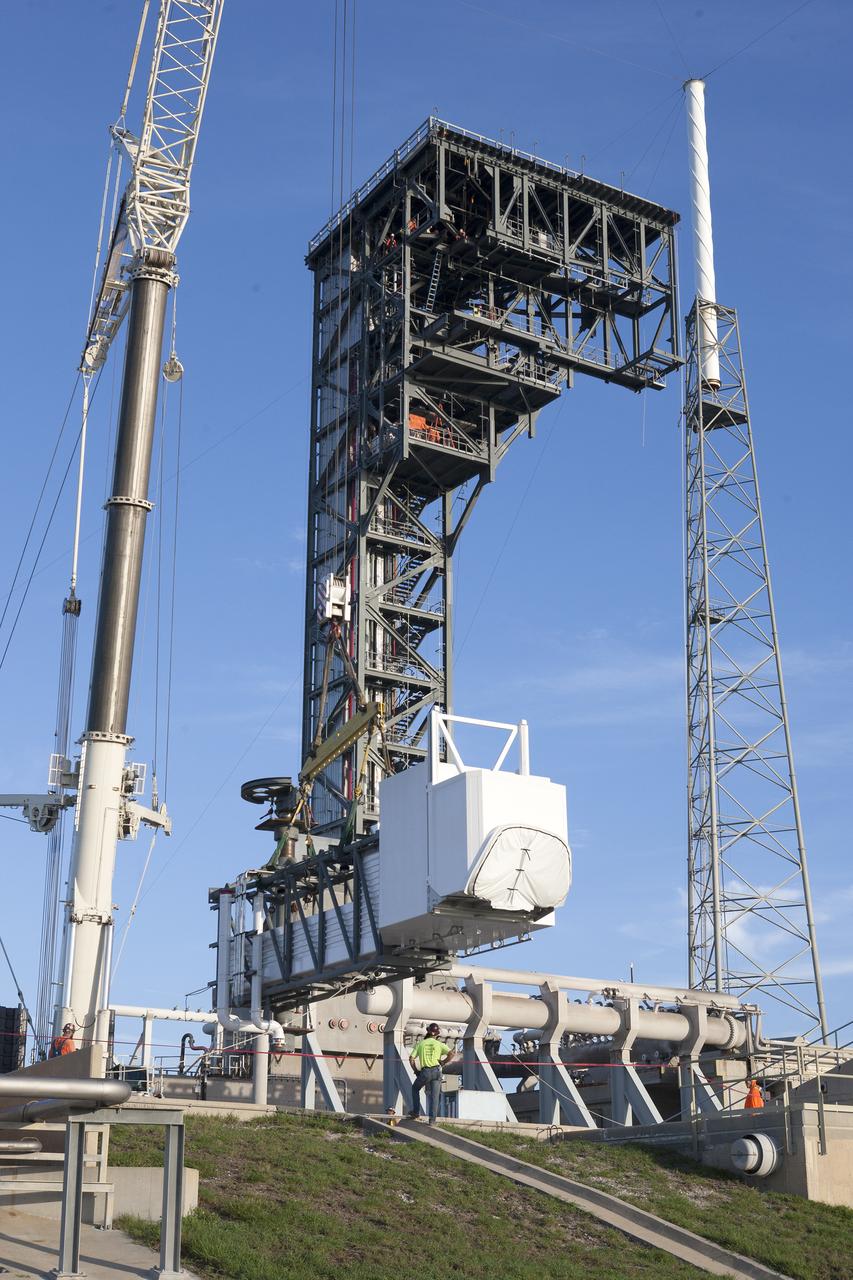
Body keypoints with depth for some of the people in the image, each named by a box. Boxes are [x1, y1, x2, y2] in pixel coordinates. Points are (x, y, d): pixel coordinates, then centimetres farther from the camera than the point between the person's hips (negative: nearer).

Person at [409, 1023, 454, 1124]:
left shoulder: (420, 1043, 9)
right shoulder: (439, 1044, 7)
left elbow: (411, 1058, 4)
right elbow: (452, 1054, -5)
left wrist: (416, 1070, 16)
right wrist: (443, 1063, 8)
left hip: (424, 1071, 0)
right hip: (436, 1071, 0)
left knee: (415, 1088, 25)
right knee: (435, 1096, 5)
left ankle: (416, 1113, 24)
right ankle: (432, 1119, -3)